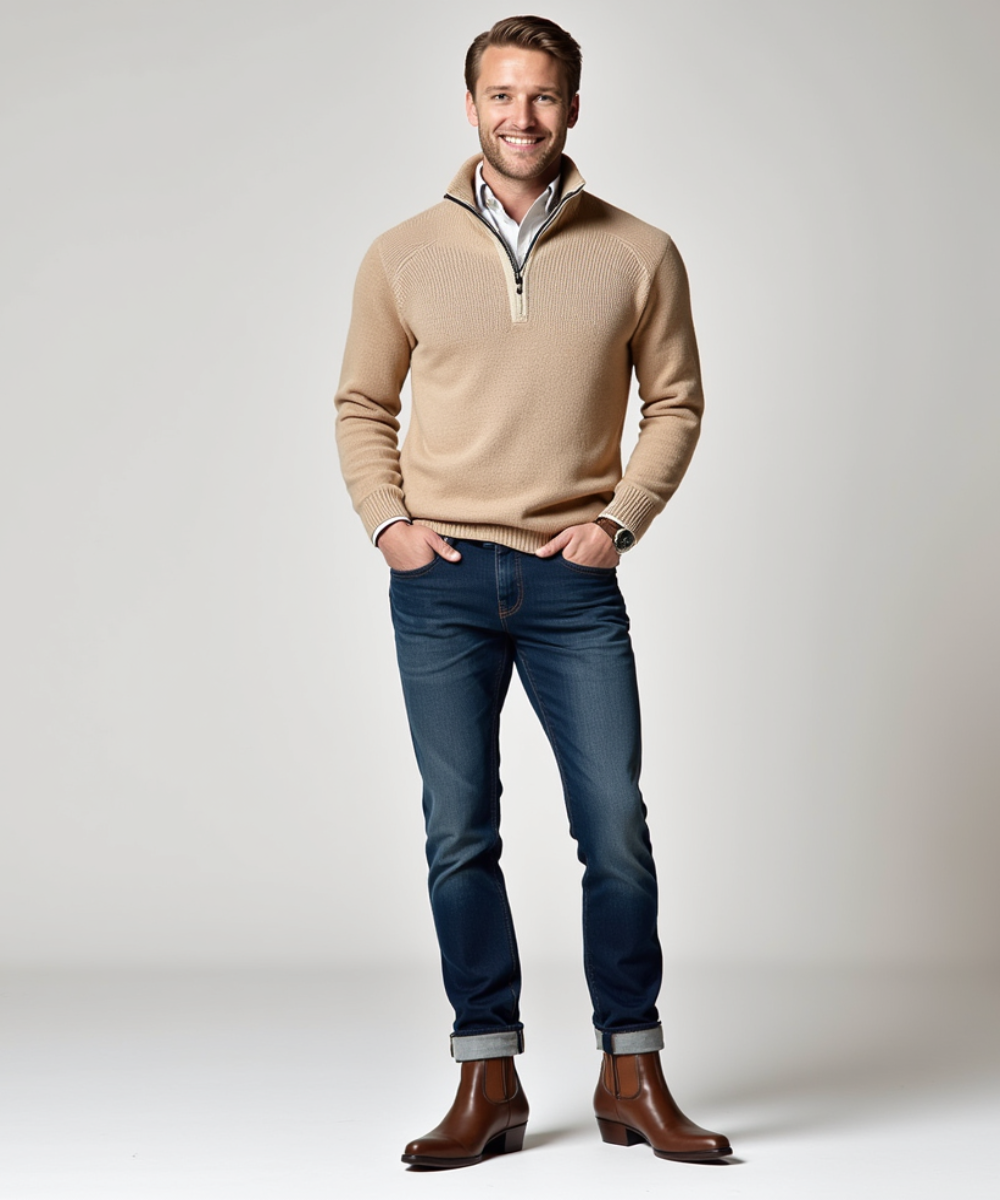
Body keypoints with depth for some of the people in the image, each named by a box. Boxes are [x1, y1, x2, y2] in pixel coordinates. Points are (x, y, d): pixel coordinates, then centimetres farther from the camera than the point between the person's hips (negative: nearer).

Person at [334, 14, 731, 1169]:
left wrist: (621, 519, -4)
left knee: (618, 831, -1)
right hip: (442, 579, 1)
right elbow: (361, 406, 12)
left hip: (574, 584, 0)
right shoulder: (403, 256, 4)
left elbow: (675, 403, 8)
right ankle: (488, 1082, 13)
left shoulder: (639, 255, 2)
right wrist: (386, 522, -1)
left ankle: (631, 1078, 13)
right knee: (459, 836, 3)